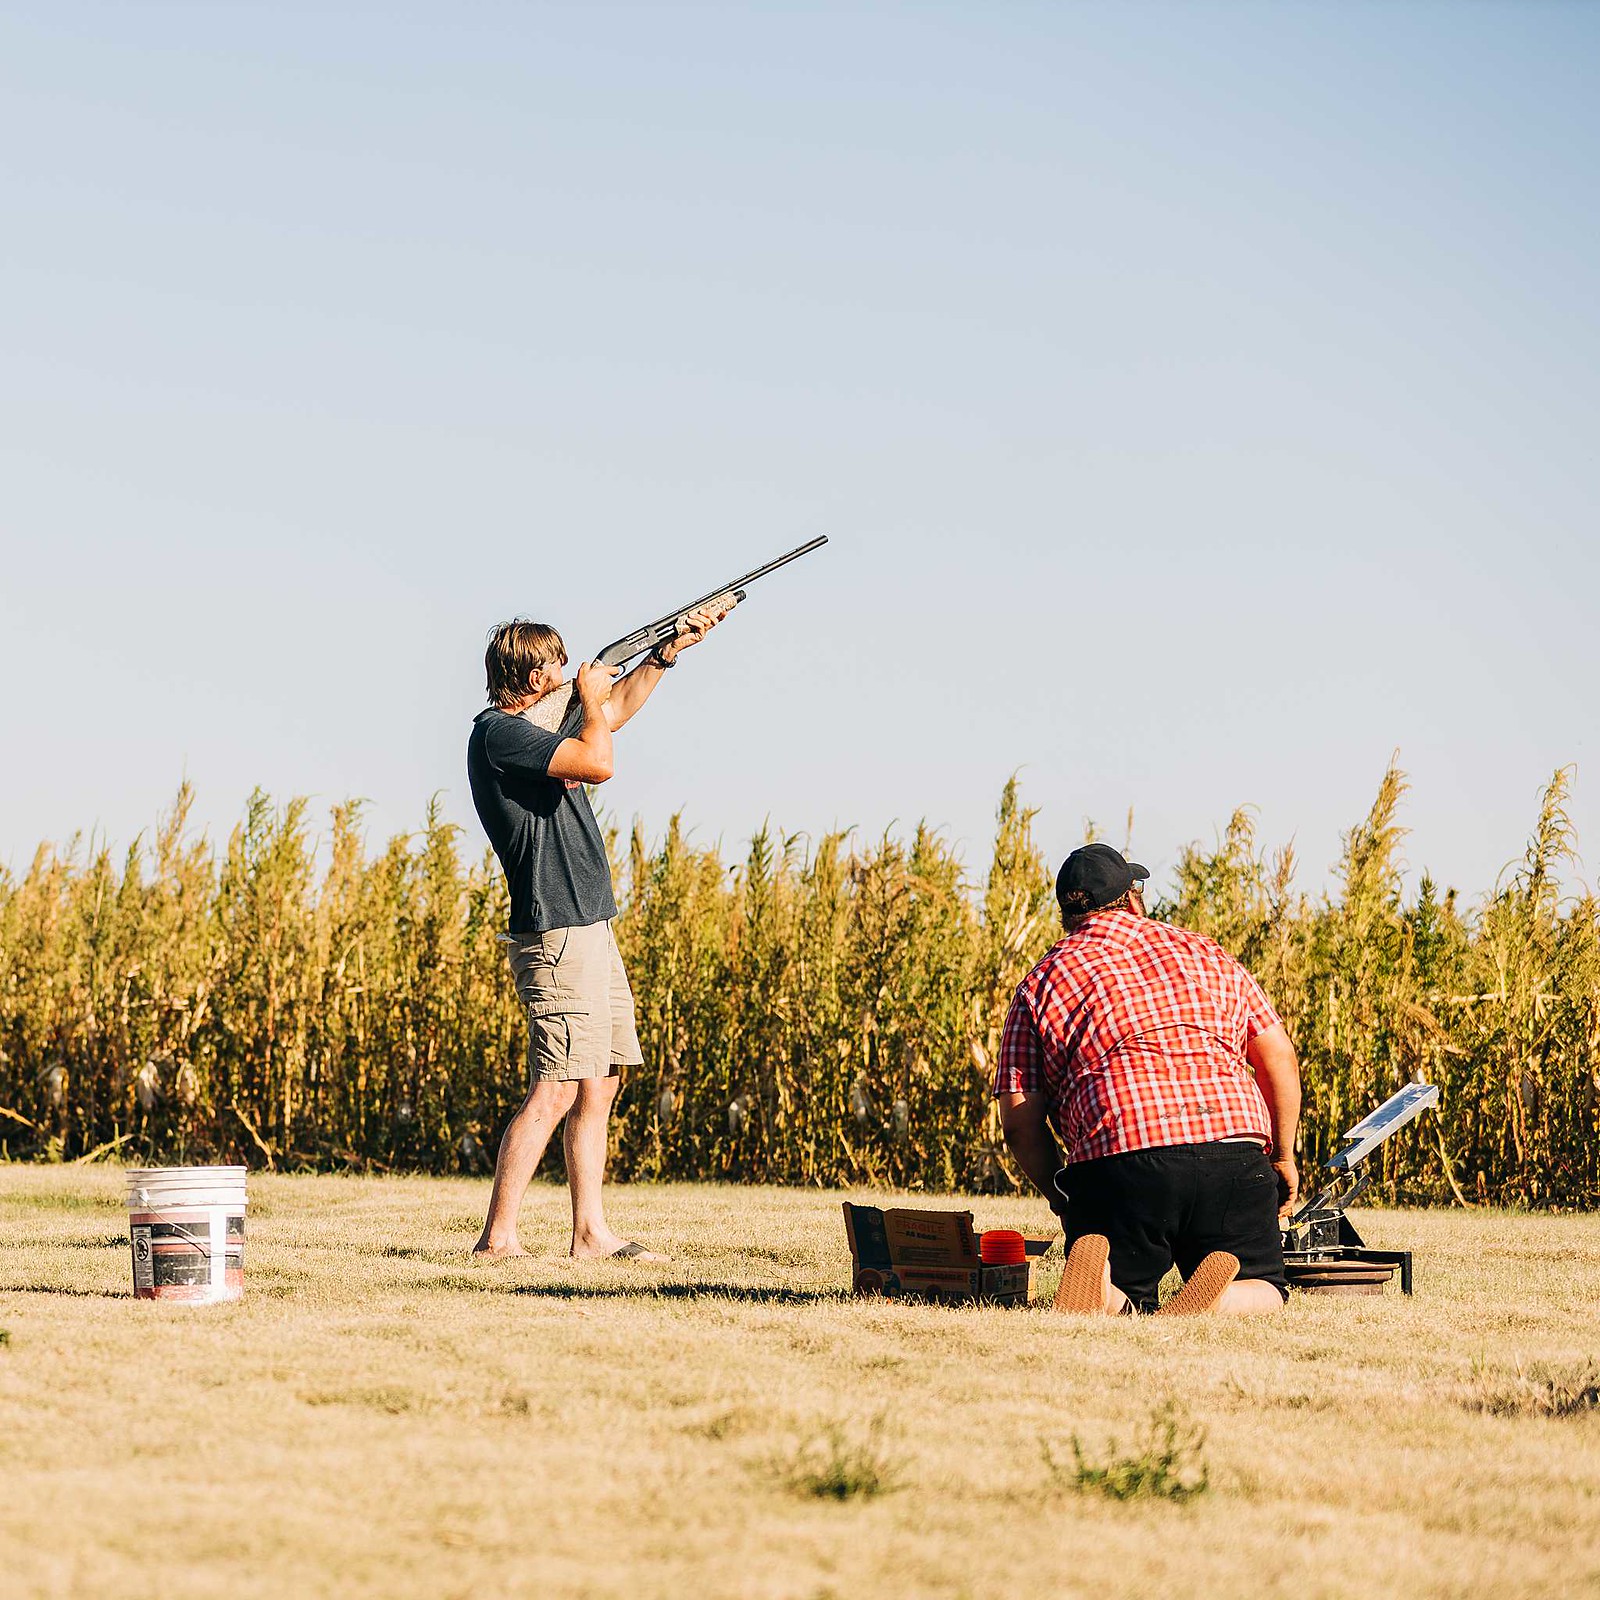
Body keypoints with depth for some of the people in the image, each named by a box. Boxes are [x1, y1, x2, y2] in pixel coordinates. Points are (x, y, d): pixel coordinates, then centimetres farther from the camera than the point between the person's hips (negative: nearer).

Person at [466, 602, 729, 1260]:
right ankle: (497, 1238, -11)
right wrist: (592, 700, -7)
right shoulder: (498, 733, -14)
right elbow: (598, 763, -25)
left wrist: (669, 650, 26)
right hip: (557, 936, -10)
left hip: (589, 932, 10)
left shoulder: (536, 726, 15)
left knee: (601, 1082, 11)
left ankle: (591, 1231, 15)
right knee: (556, 1090, -12)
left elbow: (616, 712, 30)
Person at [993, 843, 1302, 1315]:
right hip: (1235, 1159, 1)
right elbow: (1278, 1055, 18)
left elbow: (1019, 1123, 7)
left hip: (1114, 1157, -1)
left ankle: (1097, 1277, -19)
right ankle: (1217, 1298, -19)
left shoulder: (1042, 984, 15)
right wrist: (1283, 1157, 27)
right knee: (1263, 1291, 17)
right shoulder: (1204, 953, 21)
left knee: (1123, 1298, 17)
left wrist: (1064, 1202, 20)